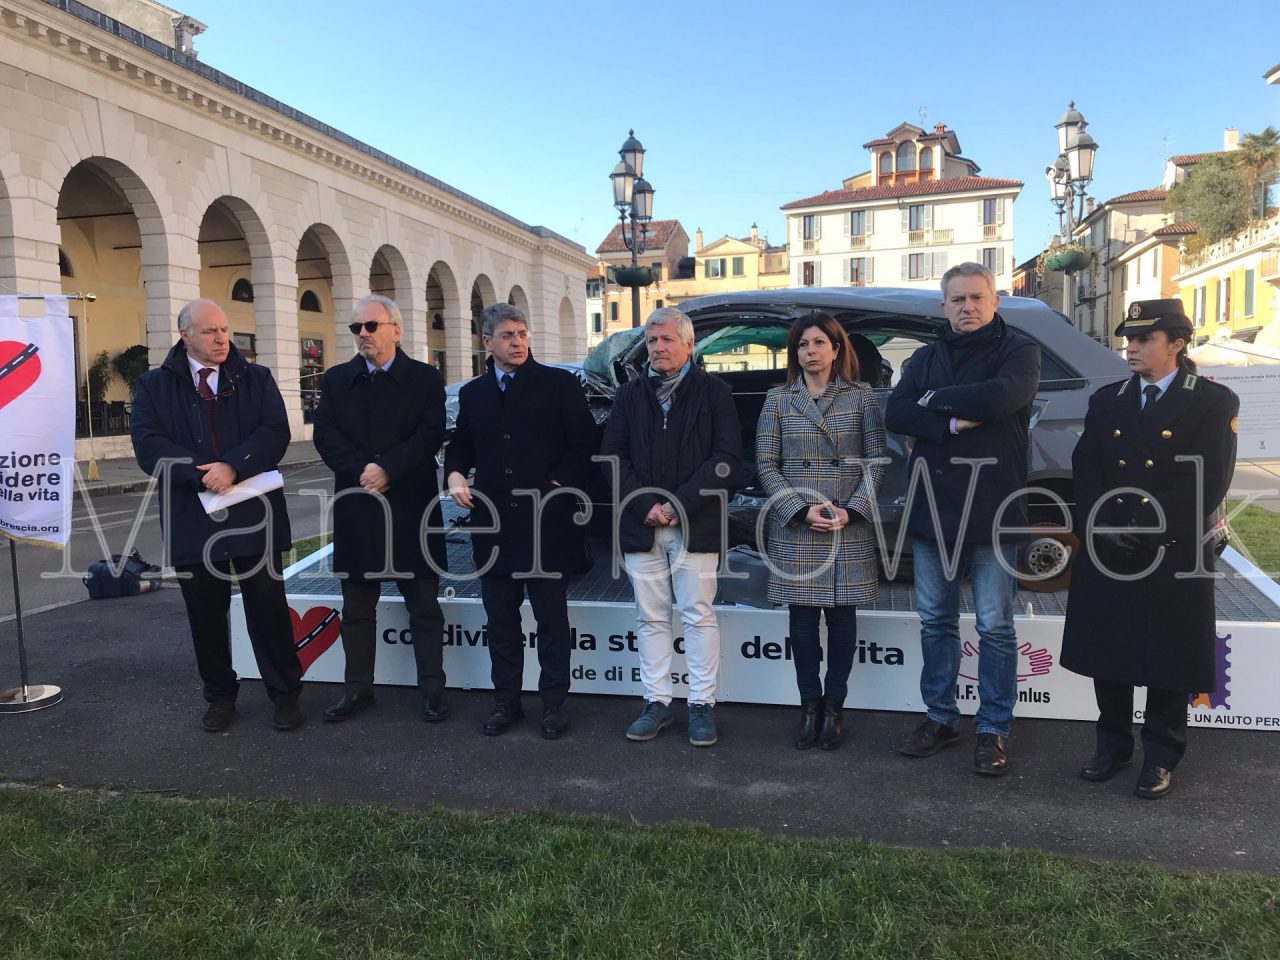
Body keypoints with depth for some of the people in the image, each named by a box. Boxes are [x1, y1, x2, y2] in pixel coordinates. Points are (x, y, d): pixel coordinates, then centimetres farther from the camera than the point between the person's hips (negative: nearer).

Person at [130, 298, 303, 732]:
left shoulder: (257, 378, 6)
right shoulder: (153, 385, 6)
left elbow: (275, 432, -6)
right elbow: (148, 445, -6)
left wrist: (232, 467, -20)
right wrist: (202, 474, -18)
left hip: (253, 513, -1)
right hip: (191, 517, 1)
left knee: (268, 607, 4)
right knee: (205, 613, 11)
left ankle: (285, 693, 16)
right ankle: (220, 695, 27)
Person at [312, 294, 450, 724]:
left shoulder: (425, 378, 1)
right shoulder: (336, 379, 9)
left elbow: (430, 435, -9)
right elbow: (324, 435, -1)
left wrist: (388, 469, -19)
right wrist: (361, 471, -15)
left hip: (412, 507, -3)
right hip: (355, 508, 3)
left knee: (423, 606, 5)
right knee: (357, 607, 12)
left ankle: (432, 689, 15)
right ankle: (357, 689, 24)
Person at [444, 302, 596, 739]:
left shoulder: (560, 384, -1)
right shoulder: (472, 393, 12)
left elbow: (582, 444, -2)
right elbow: (460, 445, 20)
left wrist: (557, 485, -12)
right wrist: (455, 473, 0)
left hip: (547, 522, -4)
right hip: (493, 523, 4)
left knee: (552, 619, 6)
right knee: (501, 620, 12)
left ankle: (554, 703, 18)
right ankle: (506, 700, 25)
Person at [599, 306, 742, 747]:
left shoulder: (714, 391, 2)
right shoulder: (630, 395, 12)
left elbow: (727, 457, -6)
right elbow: (612, 455, 6)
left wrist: (680, 503, -13)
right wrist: (645, 505, -8)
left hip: (696, 524, -3)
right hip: (640, 524, 3)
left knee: (699, 615, 2)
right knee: (650, 617, 8)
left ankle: (702, 704, 12)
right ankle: (657, 702, 18)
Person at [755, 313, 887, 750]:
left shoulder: (861, 396, 4)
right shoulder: (778, 399, 6)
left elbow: (875, 460, 0)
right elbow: (766, 463, 1)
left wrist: (851, 510, -12)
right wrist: (802, 510, -10)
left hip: (850, 526, 0)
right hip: (794, 527, 1)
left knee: (842, 615, 5)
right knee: (802, 616, 4)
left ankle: (834, 706, 17)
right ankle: (810, 705, 16)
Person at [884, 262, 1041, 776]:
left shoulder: (1019, 349, -1)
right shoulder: (926, 358, 12)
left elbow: (1002, 395, -22)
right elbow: (895, 414, -4)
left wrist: (937, 399, -8)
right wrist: (953, 424, -17)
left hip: (991, 508, -4)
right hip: (932, 506, 4)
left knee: (995, 626, 4)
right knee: (935, 620, 12)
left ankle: (993, 730, 16)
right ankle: (939, 718, 25)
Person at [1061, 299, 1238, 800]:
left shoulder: (1213, 401, -1)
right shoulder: (1106, 401, 11)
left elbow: (1208, 481, -11)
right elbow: (1085, 472, 3)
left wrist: (1147, 529, -17)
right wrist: (1101, 528, -11)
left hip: (1175, 556, -3)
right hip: (1105, 553, 4)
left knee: (1169, 660, 6)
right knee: (1108, 654, 10)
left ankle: (1160, 757, 21)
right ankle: (1113, 745, 26)